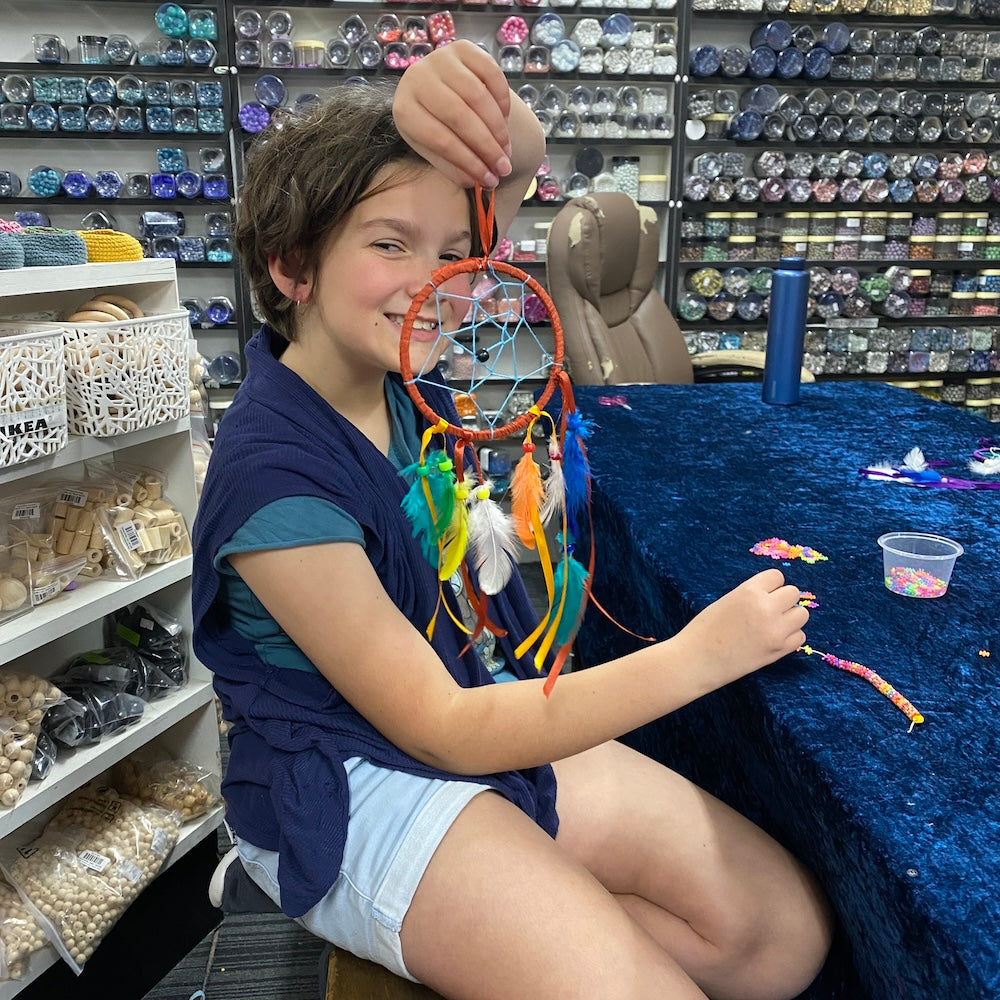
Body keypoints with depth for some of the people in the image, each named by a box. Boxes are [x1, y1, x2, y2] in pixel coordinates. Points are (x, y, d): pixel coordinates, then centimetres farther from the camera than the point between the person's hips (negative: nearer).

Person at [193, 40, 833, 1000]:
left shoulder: (383, 363, -5)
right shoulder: (274, 477, -25)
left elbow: (520, 165, -7)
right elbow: (441, 731, -22)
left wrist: (479, 97, -33)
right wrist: (697, 656, -25)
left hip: (480, 707, 7)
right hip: (352, 789, -6)